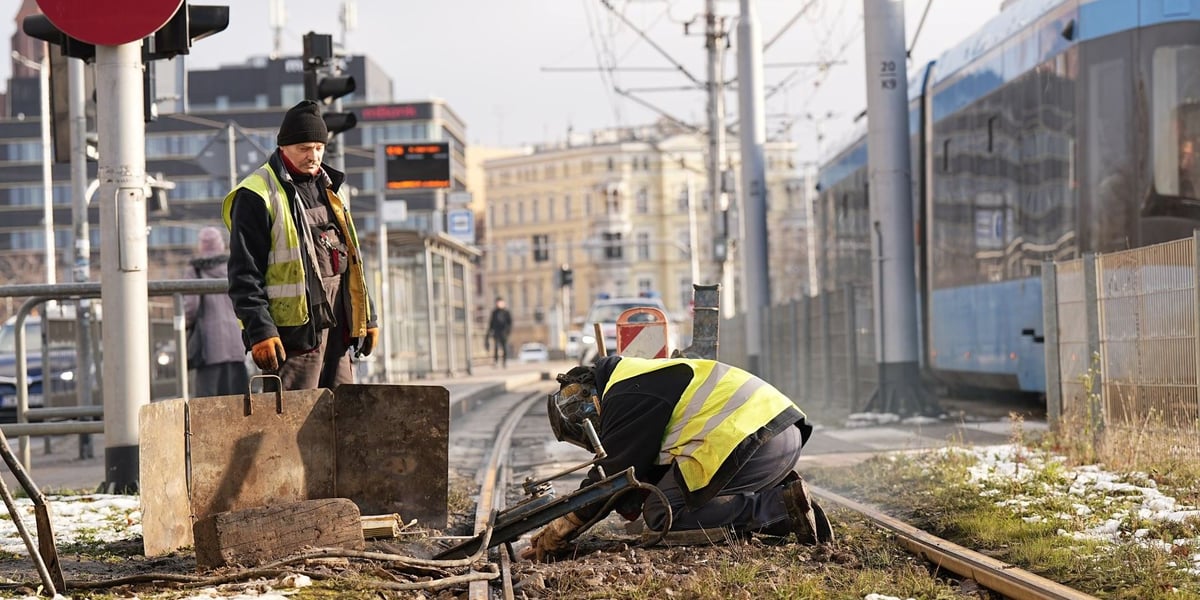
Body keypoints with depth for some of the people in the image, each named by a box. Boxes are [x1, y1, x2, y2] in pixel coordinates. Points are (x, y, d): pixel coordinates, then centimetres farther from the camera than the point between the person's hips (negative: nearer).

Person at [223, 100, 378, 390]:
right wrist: (260, 330, -19)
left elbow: (352, 258, 24)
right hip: (294, 329, -8)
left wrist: (367, 316, 19)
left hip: (336, 327, 8)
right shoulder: (256, 196, -7)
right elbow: (244, 273, -11)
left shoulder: (330, 189, 17)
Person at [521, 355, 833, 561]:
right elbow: (647, 468, 27)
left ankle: (781, 505, -15)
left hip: (749, 437, -10)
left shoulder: (625, 395, -5)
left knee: (662, 512, -7)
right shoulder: (641, 377, 26)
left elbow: (610, 476, -5)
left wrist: (556, 533, 2)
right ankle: (782, 496, 3)